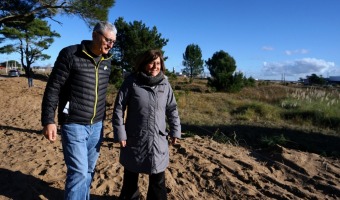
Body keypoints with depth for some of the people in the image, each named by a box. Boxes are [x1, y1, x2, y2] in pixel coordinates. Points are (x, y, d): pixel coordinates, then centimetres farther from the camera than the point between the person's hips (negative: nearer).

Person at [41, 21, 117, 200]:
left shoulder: (107, 60, 7)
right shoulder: (70, 54, -11)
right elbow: (53, 88, -10)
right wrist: (48, 120, -14)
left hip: (96, 125, 6)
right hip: (73, 124, -5)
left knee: (89, 170, 15)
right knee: (78, 172, -6)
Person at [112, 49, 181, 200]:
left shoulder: (165, 84, 2)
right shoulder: (131, 82, -8)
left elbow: (172, 109, 10)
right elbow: (119, 108, -6)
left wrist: (175, 131, 7)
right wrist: (120, 133, -10)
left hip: (158, 141, 2)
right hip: (134, 140, -2)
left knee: (158, 181, 13)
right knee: (130, 179, 17)